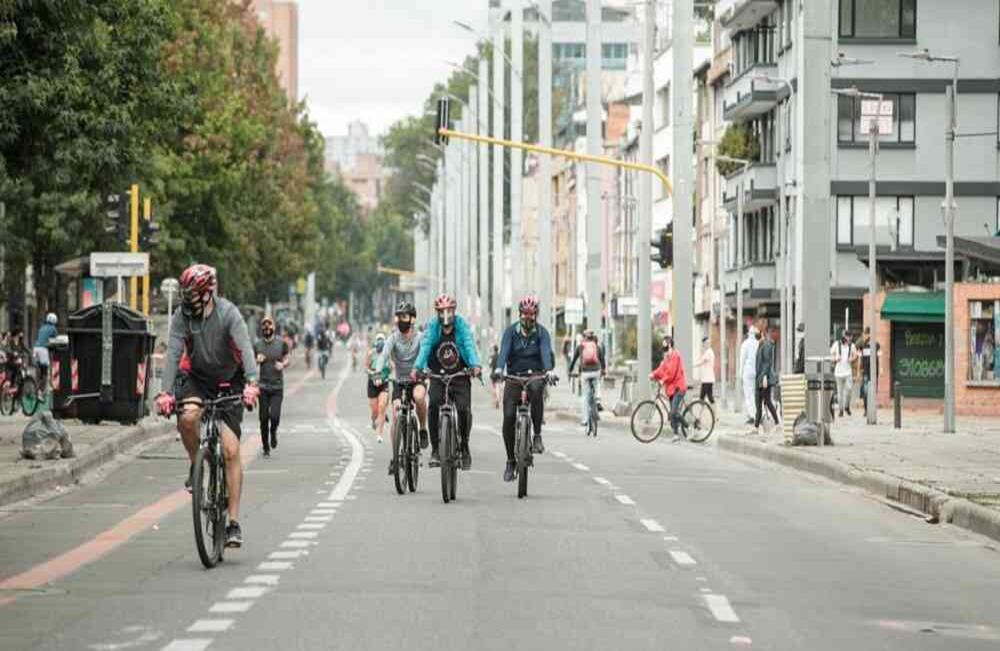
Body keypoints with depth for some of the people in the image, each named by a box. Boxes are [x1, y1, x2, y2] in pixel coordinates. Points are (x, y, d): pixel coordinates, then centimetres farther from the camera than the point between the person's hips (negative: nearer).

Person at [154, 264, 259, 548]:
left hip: (229, 381, -2)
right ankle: (196, 465, -1)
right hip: (195, 377, 2)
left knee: (231, 451, -10)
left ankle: (234, 522, -5)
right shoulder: (182, 316, -14)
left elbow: (245, 348, -33)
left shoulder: (229, 314, -20)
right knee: (187, 417, -33)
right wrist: (166, 392, -34)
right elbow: (173, 353, -21)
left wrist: (251, 384, -50)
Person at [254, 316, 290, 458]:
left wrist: (283, 364, -10)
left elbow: (288, 358, 11)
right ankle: (266, 447, 15)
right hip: (263, 386, 1)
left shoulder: (281, 343, 2)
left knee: (275, 415, -14)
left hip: (277, 386, -1)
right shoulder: (257, 345, 3)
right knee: (264, 418, 1)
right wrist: (257, 361, -12)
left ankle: (273, 433, 20)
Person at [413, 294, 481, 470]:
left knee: (464, 409, -13)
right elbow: (425, 347, -17)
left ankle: (464, 447, 8)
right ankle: (435, 448, -10)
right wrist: (417, 367, -33)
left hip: (460, 375, 0)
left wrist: (475, 365, -37)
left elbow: (470, 345, -19)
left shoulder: (462, 325, -8)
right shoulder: (432, 326, -5)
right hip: (438, 375, 0)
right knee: (433, 406, -21)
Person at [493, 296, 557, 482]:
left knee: (536, 390, -38)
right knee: (509, 417, -11)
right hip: (514, 375, 1)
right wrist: (498, 368, -40)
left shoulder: (541, 332, -5)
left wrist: (549, 370, -42)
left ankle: (537, 435, -25)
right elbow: (504, 350, -19)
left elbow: (546, 352, -21)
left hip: (535, 374, -1)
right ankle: (510, 462, 4)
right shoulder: (511, 331, -3)